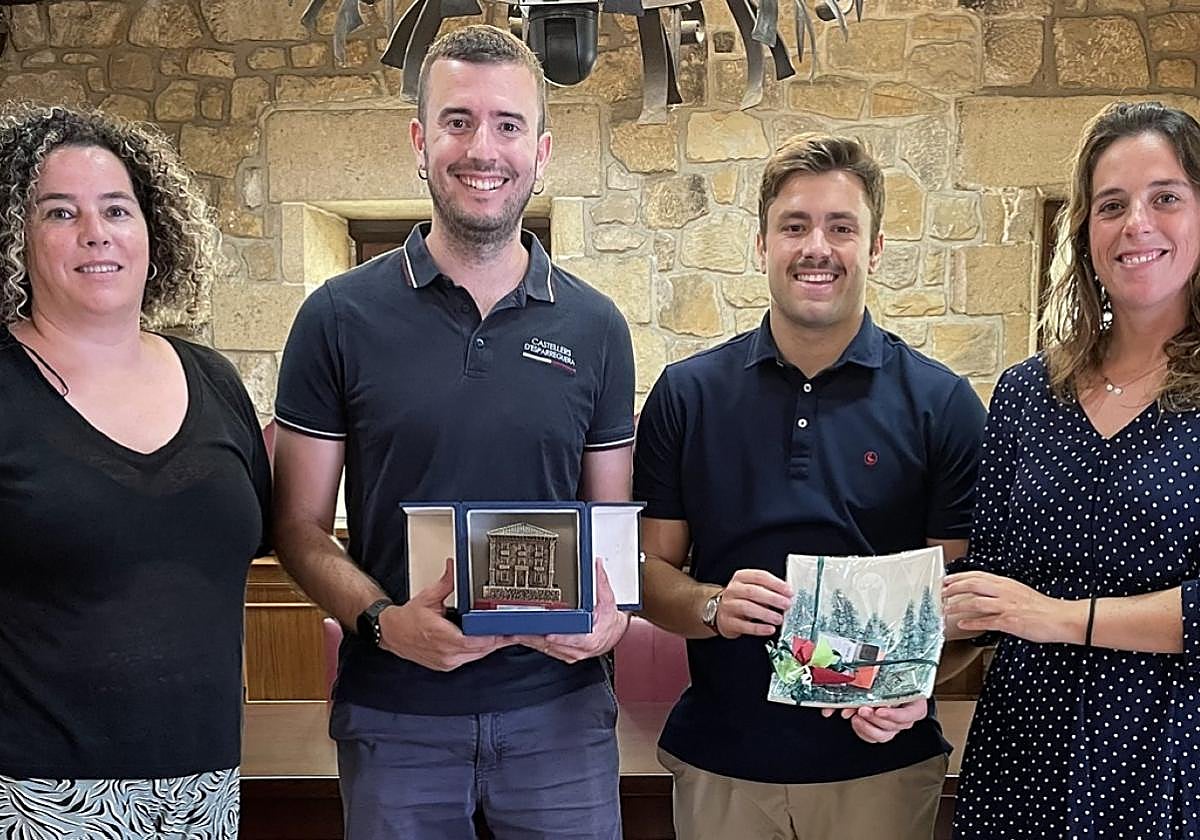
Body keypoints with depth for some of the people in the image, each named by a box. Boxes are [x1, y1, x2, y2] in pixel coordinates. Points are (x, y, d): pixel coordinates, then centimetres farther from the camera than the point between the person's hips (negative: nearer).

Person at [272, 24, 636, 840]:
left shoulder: (595, 328, 1)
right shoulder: (341, 318, -4)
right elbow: (301, 524, -2)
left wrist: (609, 612, -12)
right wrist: (383, 619, -18)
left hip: (558, 707, 2)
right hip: (392, 711, -1)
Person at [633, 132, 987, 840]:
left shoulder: (941, 403, -4)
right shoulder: (687, 395, -1)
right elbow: (652, 570, 2)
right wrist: (712, 608, -18)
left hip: (883, 763, -1)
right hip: (719, 761, 1)